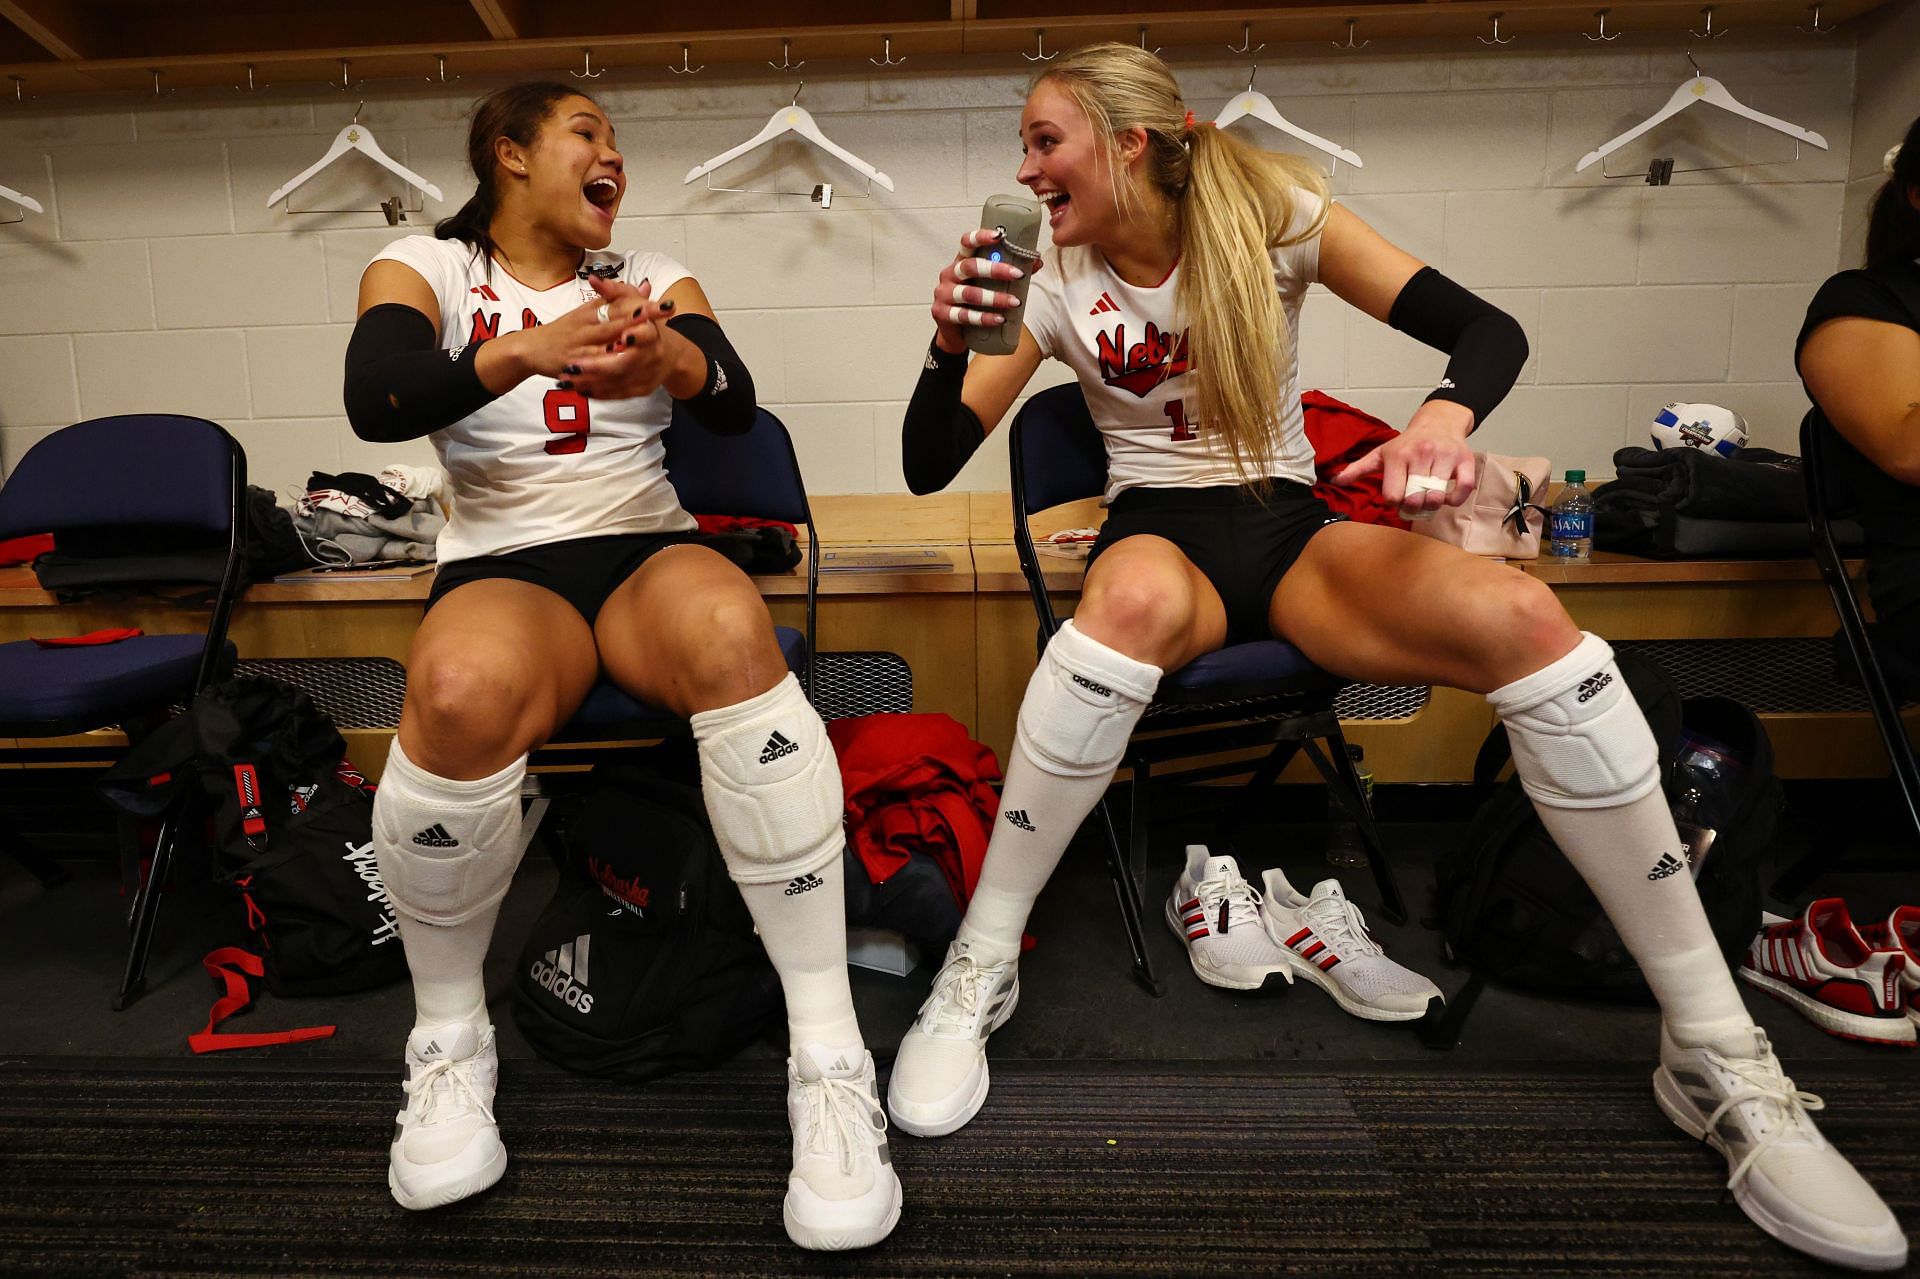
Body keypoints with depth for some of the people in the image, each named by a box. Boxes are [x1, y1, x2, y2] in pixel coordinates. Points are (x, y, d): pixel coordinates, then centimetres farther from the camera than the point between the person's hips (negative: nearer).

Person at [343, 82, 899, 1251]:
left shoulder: (655, 277, 18)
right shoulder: (426, 267, 12)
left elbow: (735, 403, -1)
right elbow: (374, 403, -9)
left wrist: (667, 359, -25)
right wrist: (528, 348, -27)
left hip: (649, 549, 2)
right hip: (502, 566, -1)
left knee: (732, 631, -35)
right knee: (462, 690, -37)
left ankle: (833, 1061, -29)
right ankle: (450, 1044, -8)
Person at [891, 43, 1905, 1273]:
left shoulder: (1273, 215, 2)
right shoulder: (1058, 290, 5)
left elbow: (1488, 330, -3)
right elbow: (929, 466, 2)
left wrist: (1445, 414, -26)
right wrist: (950, 345, -17)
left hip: (1297, 523, 1)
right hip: (1161, 531, 0)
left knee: (1523, 615, -29)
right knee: (1137, 600, -40)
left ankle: (1719, 1053, -14)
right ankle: (980, 966, -26)